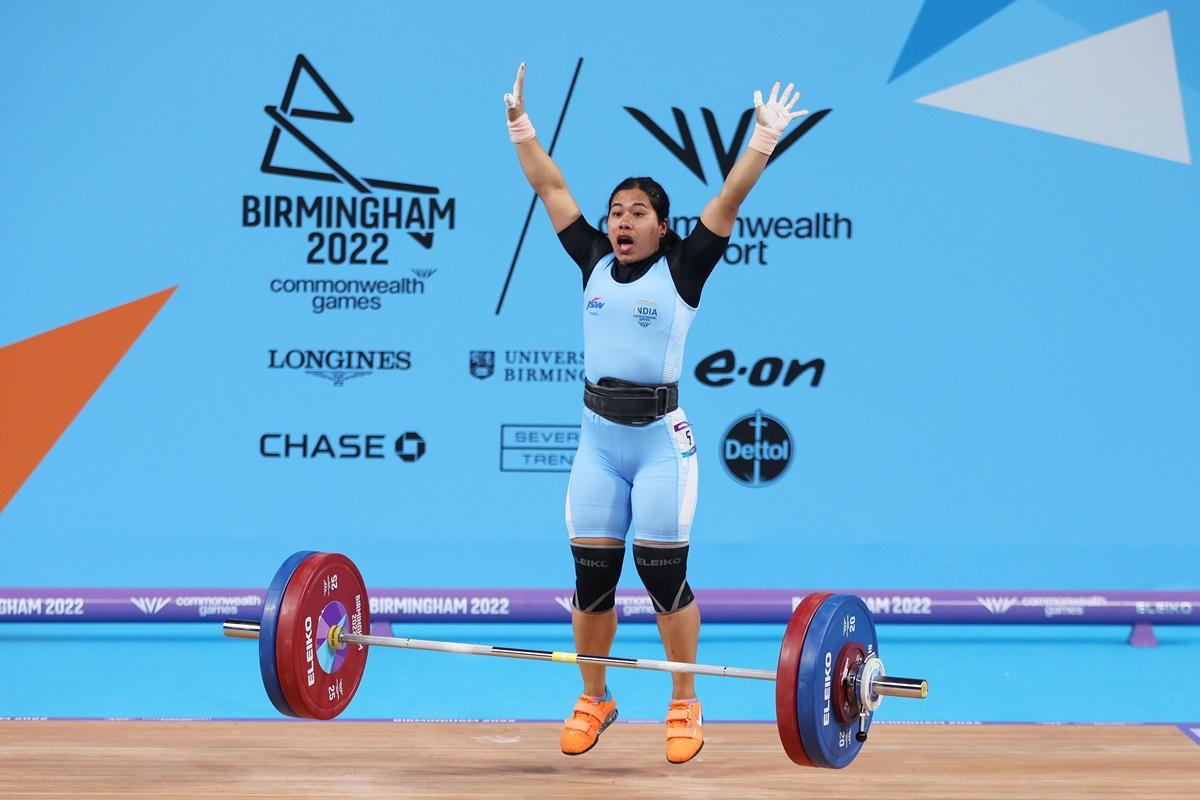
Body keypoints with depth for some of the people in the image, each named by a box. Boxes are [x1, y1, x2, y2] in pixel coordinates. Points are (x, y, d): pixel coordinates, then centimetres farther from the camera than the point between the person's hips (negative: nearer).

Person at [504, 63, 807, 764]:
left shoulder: (682, 270, -2)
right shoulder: (595, 264, 8)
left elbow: (730, 200, -10)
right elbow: (550, 187, 12)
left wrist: (764, 142, -19)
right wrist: (521, 125, 10)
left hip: (660, 437, -4)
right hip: (599, 437, 4)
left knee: (663, 572, -3)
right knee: (592, 573, 5)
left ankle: (685, 707, 9)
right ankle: (594, 699, 20)